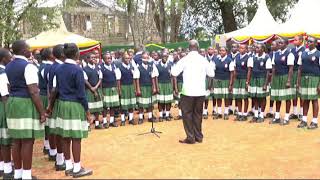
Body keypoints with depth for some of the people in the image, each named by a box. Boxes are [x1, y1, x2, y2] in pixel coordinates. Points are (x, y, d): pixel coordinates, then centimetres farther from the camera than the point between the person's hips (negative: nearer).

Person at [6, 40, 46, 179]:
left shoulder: (8, 67, 12)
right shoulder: (28, 67, -14)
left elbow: (9, 87, 16)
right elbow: (33, 92, -19)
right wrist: (42, 112, -16)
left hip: (12, 103, 8)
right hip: (26, 104, -8)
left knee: (16, 141, 13)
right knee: (27, 141, -2)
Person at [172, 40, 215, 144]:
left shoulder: (184, 60, -7)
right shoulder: (204, 60, 1)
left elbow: (174, 74, -10)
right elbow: (211, 74, 6)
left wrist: (175, 88, -1)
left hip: (188, 91, -3)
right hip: (201, 91, 3)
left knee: (187, 114, 8)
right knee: (198, 114, 15)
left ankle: (190, 137, 9)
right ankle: (198, 136, 21)